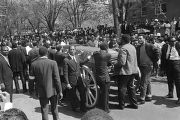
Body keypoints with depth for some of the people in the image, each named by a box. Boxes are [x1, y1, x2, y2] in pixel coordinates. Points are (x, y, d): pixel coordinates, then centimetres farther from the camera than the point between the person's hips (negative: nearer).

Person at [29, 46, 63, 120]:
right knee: (54, 108, 18)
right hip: (52, 90, -1)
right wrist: (60, 91, -5)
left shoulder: (34, 64, -8)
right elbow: (57, 78, -12)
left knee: (44, 110, 12)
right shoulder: (53, 63, -13)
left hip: (41, 91, 1)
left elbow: (31, 77, -3)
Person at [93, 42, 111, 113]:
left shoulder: (95, 54, -1)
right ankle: (105, 109, 25)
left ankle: (100, 106, 41)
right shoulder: (108, 55, -14)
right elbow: (109, 64, -1)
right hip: (104, 77, -6)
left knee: (101, 91, 27)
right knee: (105, 93, 11)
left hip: (97, 76, 6)